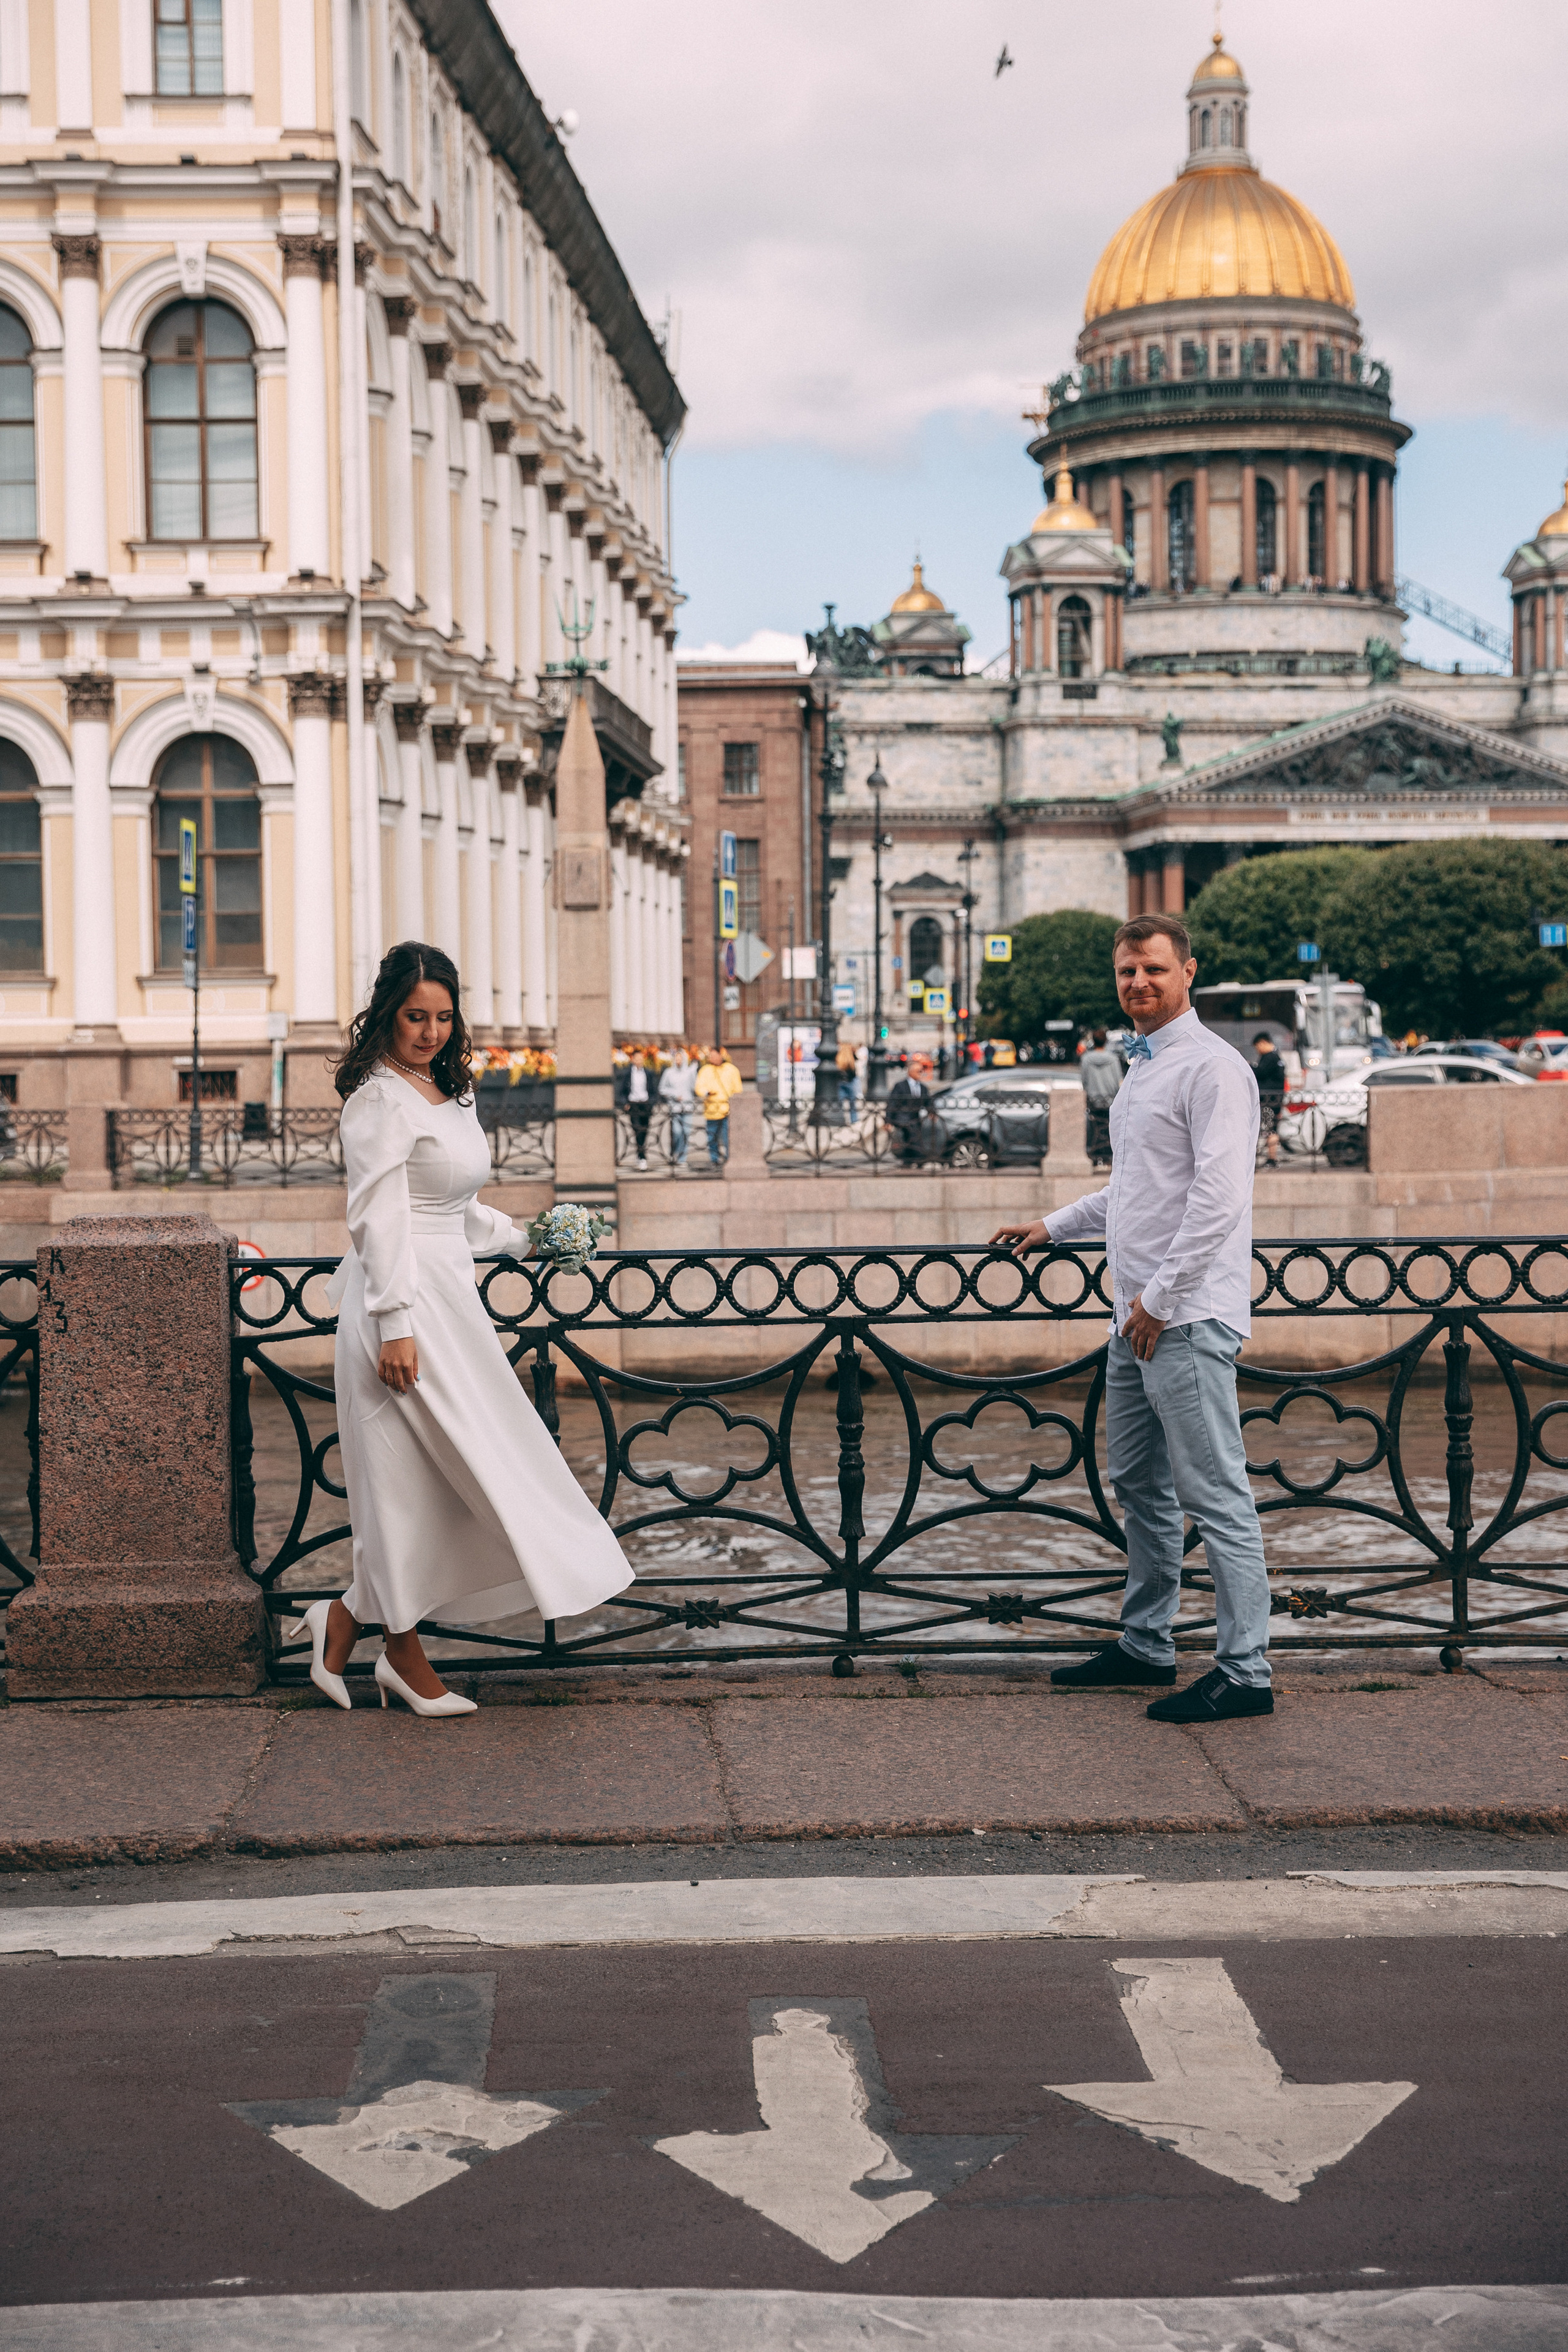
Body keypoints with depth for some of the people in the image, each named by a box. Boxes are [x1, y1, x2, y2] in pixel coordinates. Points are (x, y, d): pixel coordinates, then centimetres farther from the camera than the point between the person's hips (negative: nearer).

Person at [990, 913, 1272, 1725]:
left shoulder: (1210, 1066, -12)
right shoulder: (1140, 1069, 19)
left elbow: (1218, 1196, -19)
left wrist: (1160, 1296, -19)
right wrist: (1053, 1227, 30)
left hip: (1188, 1320, -10)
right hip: (1136, 1319, 10)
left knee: (1214, 1494, -8)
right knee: (1139, 1486, 16)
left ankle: (1245, 1672, -5)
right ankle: (1146, 1644, 27)